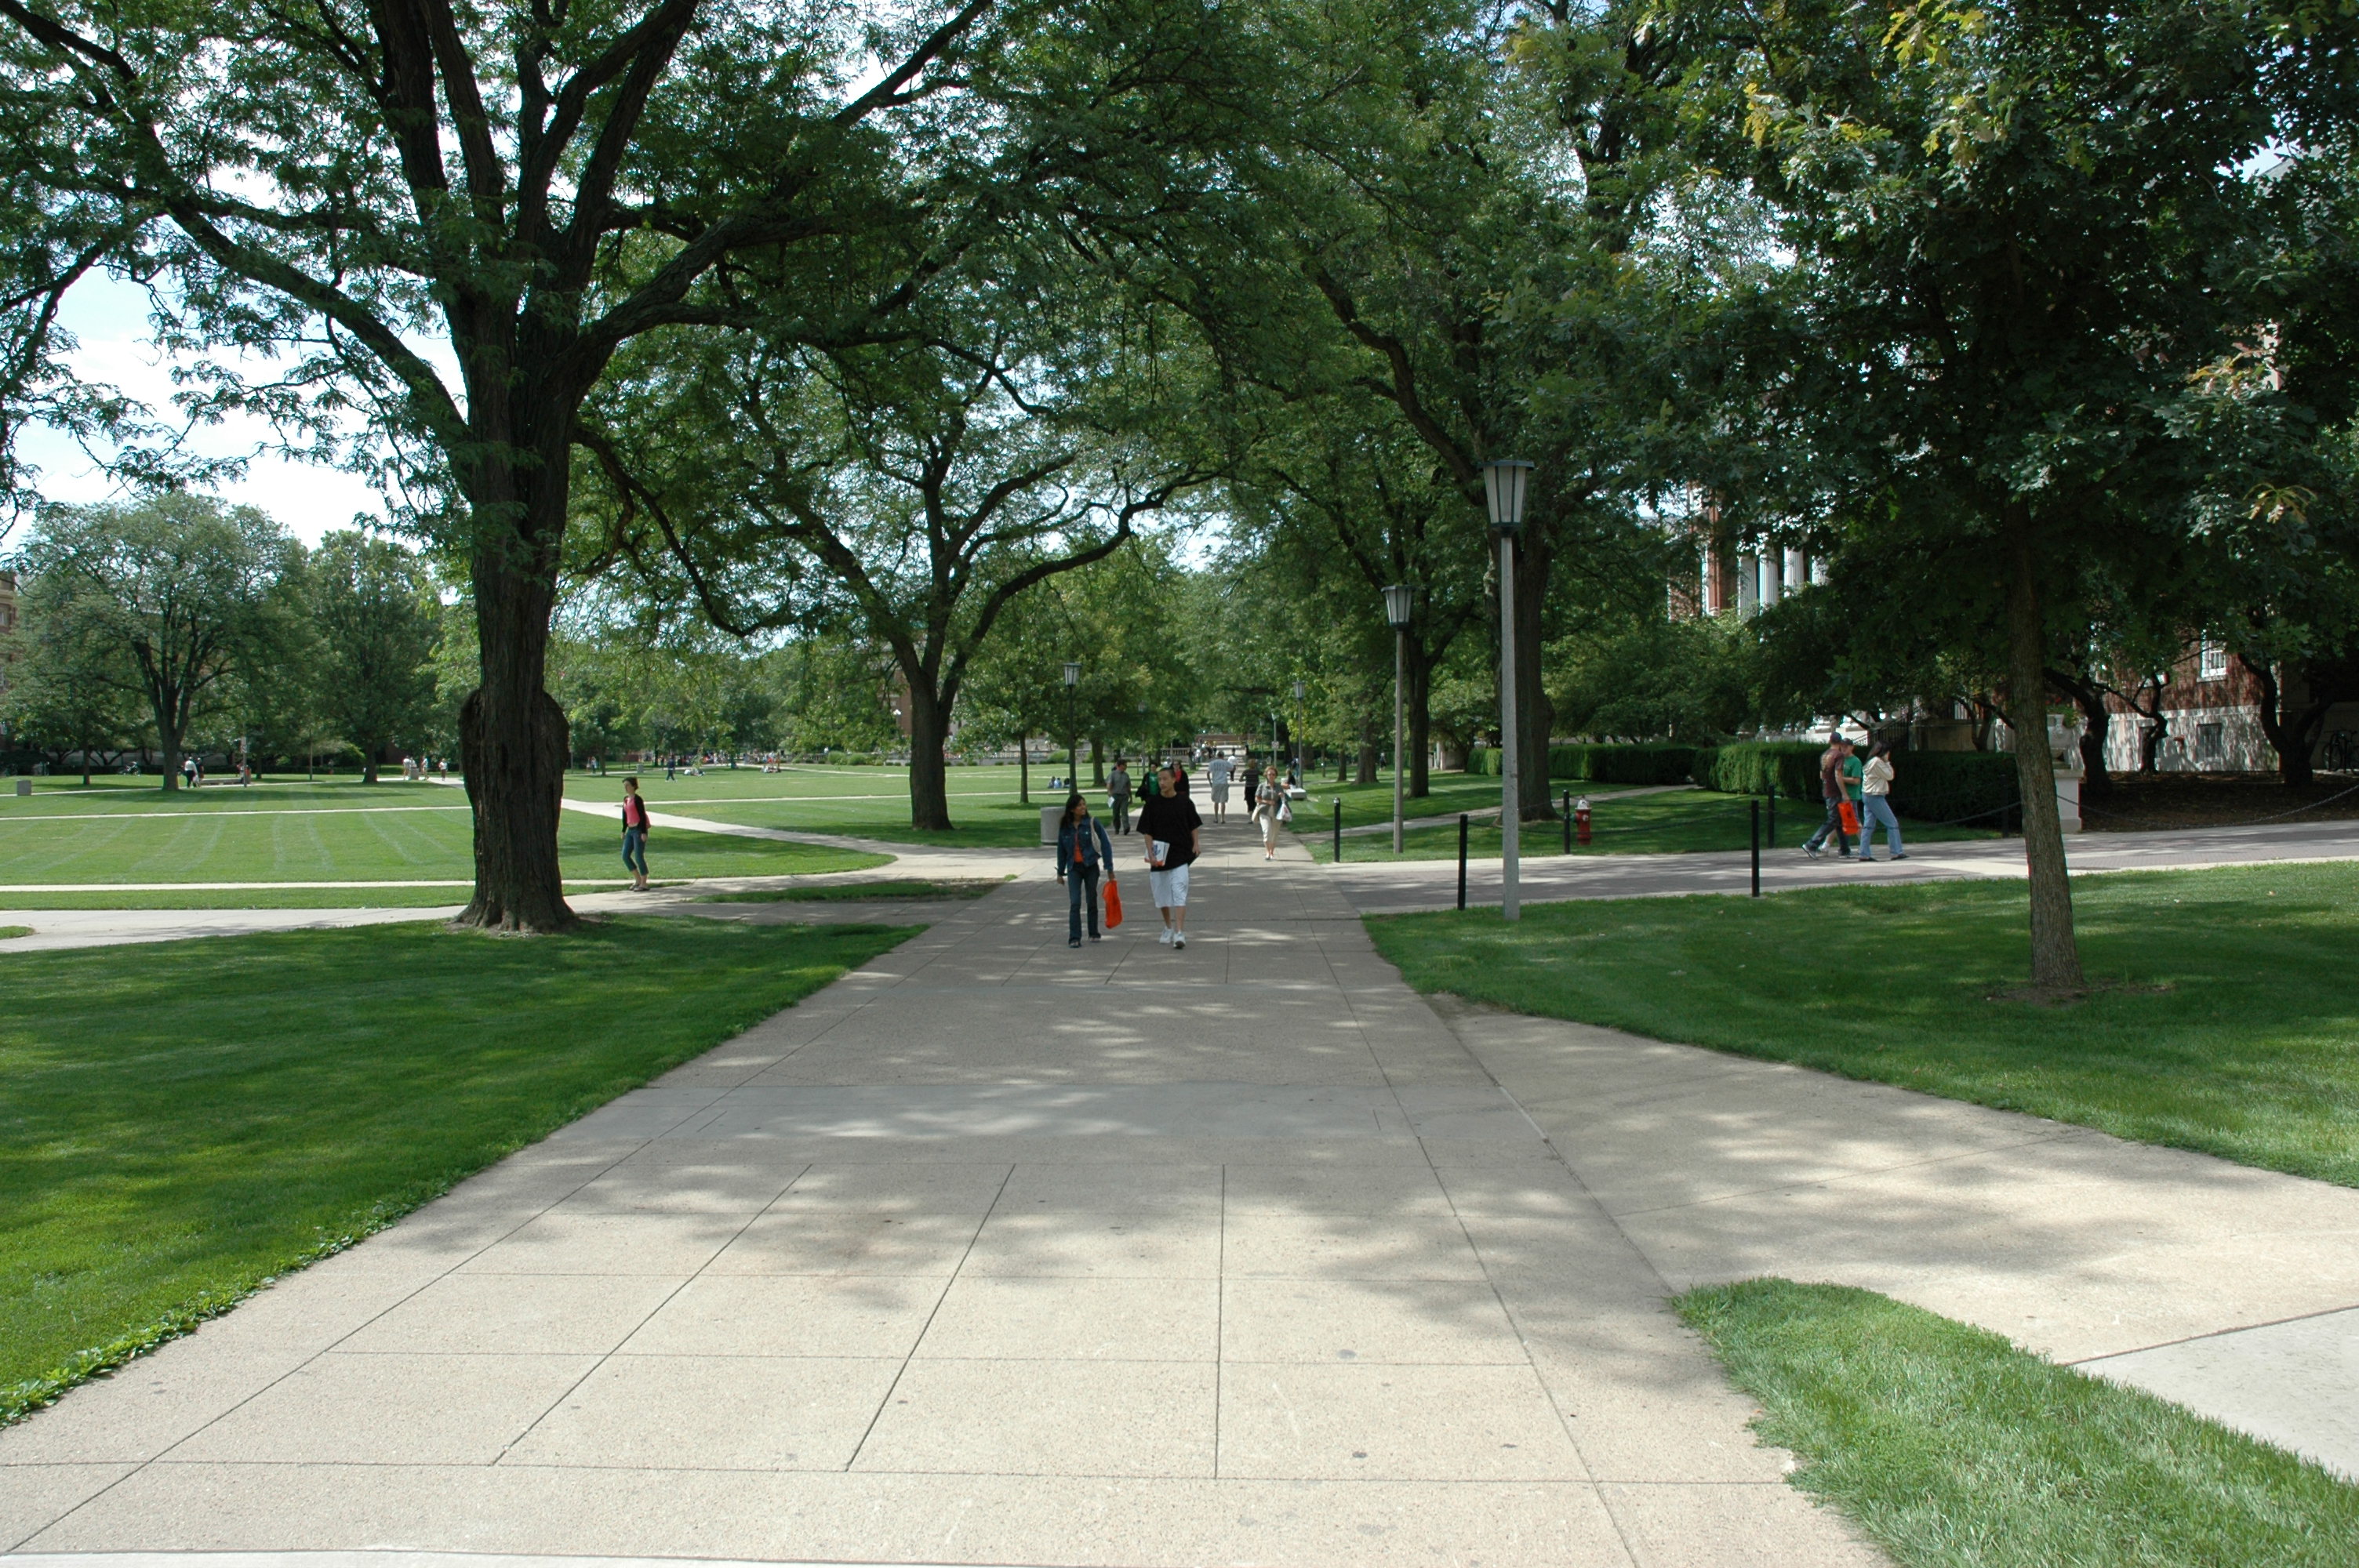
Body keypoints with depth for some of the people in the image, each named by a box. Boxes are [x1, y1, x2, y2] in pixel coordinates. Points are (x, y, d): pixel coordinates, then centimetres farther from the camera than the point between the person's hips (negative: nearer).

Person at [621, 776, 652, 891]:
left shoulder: (637, 799, -12)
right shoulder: (626, 799, 12)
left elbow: (642, 816, -15)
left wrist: (643, 832, -19)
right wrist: (624, 831, 19)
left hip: (639, 830, -9)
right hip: (631, 830, 9)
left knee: (639, 857, -6)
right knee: (625, 856, 7)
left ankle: (644, 884, 4)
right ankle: (638, 880, 18)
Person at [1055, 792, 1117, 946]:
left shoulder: (1093, 823, -6)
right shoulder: (1065, 827, 2)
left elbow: (1105, 844, -4)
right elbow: (1061, 850, 11)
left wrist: (1109, 867, -6)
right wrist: (1060, 872, 15)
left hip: (1091, 866, -1)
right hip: (1074, 868, 1)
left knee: (1092, 901, 9)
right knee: (1074, 903, -10)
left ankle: (1093, 933, 24)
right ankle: (1074, 938, -12)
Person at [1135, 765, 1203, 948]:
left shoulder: (1184, 801, 0)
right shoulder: (1152, 803, -1)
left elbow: (1194, 826, 12)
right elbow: (1147, 831, -1)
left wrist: (1196, 844, -1)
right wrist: (1150, 854, -10)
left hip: (1180, 855, -2)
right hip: (1159, 857, 2)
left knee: (1179, 893, -12)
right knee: (1161, 894, 12)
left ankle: (1179, 933, -16)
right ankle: (1168, 928, 31)